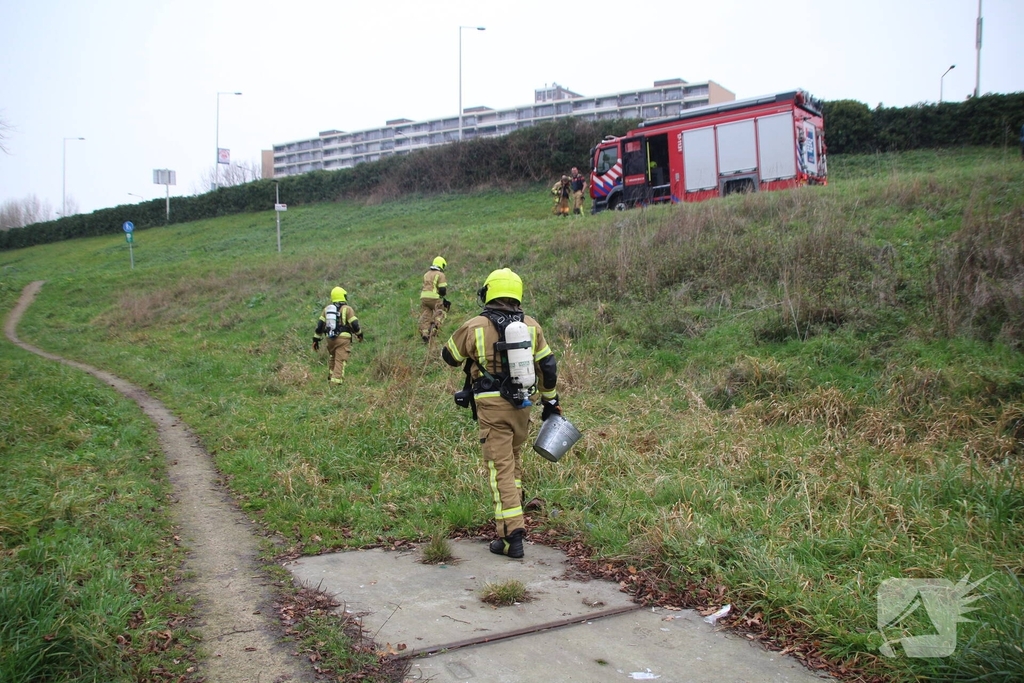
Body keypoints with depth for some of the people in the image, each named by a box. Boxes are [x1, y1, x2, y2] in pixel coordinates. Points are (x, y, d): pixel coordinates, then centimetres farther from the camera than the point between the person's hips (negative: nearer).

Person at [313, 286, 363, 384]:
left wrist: (316, 339, 14)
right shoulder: (347, 308, -4)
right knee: (340, 361, -6)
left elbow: (320, 325, 10)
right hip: (343, 339, -5)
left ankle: (330, 379, 26)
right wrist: (359, 334, 11)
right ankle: (336, 382, -15)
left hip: (330, 339, 5)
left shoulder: (327, 308, 11)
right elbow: (354, 324, -7)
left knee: (333, 359, 23)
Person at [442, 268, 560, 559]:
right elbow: (547, 366, 8)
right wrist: (551, 401, 19)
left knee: (500, 467, -3)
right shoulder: (531, 326, 4)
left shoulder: (474, 327, -7)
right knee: (514, 458, 25)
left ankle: (511, 534, -6)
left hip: (492, 407, -4)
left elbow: (449, 356, 8)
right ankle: (514, 507, 39)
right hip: (523, 404, 4)